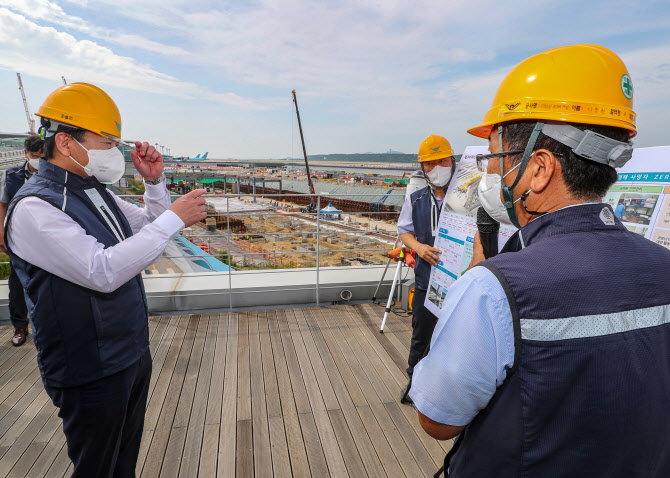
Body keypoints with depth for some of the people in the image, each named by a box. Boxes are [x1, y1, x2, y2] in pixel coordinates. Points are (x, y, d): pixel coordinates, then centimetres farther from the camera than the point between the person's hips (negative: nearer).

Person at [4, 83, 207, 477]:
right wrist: (174, 218, -28)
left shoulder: (97, 192, 7)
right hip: (92, 374, -8)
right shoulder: (33, 208, -20)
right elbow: (103, 271, -31)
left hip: (134, 353, 8)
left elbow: (147, 229, 15)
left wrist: (155, 182, -1)